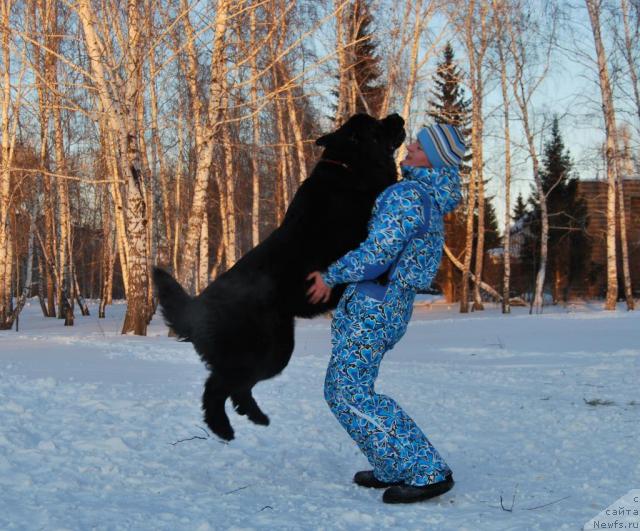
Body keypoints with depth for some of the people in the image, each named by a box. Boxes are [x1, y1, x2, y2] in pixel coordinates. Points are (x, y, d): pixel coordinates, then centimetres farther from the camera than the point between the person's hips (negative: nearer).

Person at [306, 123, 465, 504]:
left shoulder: (408, 194, -18)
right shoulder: (430, 198, 14)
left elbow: (377, 254, -23)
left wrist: (331, 276, -9)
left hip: (371, 304, -10)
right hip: (392, 305, 10)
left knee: (352, 395, -11)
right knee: (341, 389, 15)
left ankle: (428, 472, -12)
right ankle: (396, 469, 16)